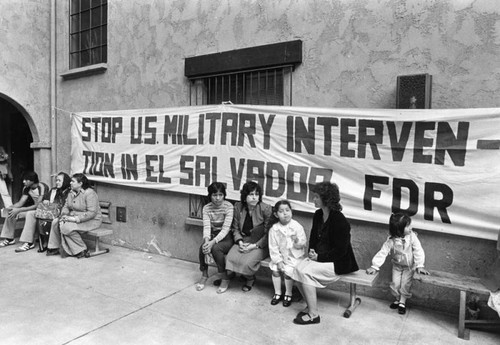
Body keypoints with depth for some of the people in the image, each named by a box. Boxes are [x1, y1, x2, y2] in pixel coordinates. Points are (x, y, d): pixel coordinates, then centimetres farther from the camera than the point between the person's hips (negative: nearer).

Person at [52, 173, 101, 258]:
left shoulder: (90, 193, -18)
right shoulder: (71, 193, 9)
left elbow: (92, 212, -24)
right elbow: (66, 206, 14)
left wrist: (75, 219, -26)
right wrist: (64, 215, -8)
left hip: (91, 220, -8)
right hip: (74, 218, 8)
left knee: (68, 227, -26)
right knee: (58, 224, -13)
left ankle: (81, 250, -10)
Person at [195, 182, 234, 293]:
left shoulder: (228, 206, -16)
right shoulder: (206, 208, -3)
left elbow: (226, 229, -22)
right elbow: (206, 226, -13)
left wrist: (213, 242, -34)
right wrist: (206, 240, -33)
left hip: (226, 237, -3)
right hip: (213, 235, 4)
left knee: (216, 248, -32)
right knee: (203, 247, -26)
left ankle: (225, 279, -11)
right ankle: (204, 275, -1)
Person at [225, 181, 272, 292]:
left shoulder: (266, 209, -14)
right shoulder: (238, 207, -3)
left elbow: (268, 234, -11)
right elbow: (235, 228, 6)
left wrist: (254, 246, -19)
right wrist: (240, 242, -11)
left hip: (260, 244, -3)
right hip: (243, 241, 4)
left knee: (246, 262, -25)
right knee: (230, 258, -22)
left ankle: (250, 279, 10)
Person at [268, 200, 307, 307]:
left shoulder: (297, 227, -11)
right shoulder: (274, 229, -6)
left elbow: (303, 243, -9)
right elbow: (273, 247, -4)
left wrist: (297, 241, -31)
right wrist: (278, 261, -11)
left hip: (294, 256, -3)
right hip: (280, 255, 3)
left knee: (287, 271, -20)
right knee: (275, 269, -15)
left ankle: (288, 294, 3)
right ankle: (277, 293, 7)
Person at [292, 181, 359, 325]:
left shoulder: (340, 221, -20)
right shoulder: (318, 215, 5)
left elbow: (341, 250, -18)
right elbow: (314, 236, 18)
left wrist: (319, 257, -18)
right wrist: (312, 251, 0)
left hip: (338, 262, -7)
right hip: (319, 256, 8)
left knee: (305, 272, -24)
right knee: (298, 269, -16)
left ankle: (313, 315, -11)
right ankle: (310, 305, 1)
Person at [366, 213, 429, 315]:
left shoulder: (412, 237, -24)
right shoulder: (391, 241, -26)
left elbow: (418, 251, -20)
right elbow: (382, 253, -24)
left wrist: (420, 266, -26)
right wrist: (374, 266, -30)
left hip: (409, 266, 0)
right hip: (397, 265, 0)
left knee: (405, 284, -5)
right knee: (395, 283, -2)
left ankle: (402, 302, 18)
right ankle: (397, 299, 26)